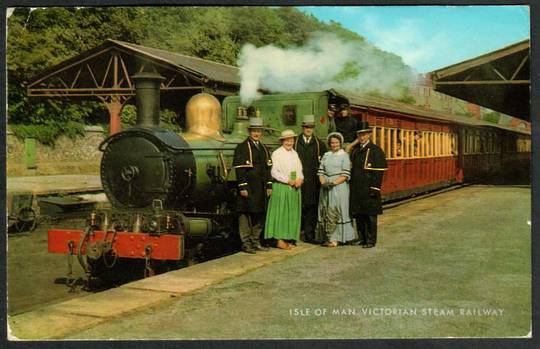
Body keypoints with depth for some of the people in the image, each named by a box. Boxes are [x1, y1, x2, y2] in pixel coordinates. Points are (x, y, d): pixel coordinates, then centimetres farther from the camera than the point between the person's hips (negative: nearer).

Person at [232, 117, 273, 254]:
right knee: (245, 215, -3)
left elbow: (268, 169, 18)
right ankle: (246, 243, 3)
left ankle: (256, 242, 21)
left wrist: (269, 186, 12)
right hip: (248, 188, -7)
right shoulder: (242, 147, -5)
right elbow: (239, 169, -11)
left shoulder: (264, 148, 17)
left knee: (259, 216, 12)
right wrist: (242, 187, -17)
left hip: (261, 189, 7)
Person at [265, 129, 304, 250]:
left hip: (295, 188, 7)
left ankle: (288, 238, 12)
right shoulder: (277, 153, -5)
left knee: (293, 213, 6)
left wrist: (300, 179, -5)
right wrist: (288, 180, -15)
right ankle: (279, 240, -2)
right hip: (281, 187, -7)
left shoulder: (294, 153, 16)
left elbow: (299, 170, 15)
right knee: (281, 212, -5)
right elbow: (274, 172, -11)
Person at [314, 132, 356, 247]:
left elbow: (345, 175, -7)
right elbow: (321, 171, 9)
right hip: (326, 189, 5)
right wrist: (323, 182, -9)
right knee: (325, 211, 4)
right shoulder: (326, 155, 14)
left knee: (336, 211, -4)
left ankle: (336, 238, 1)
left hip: (339, 187, -4)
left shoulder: (344, 155, 0)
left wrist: (333, 183, -16)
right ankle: (327, 238, 10)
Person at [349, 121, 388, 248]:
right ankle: (362, 238, 22)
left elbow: (378, 172, -11)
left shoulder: (376, 150, -6)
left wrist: (374, 189, -16)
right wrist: (351, 185, 12)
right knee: (358, 215, 11)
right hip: (356, 189, 6)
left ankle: (370, 240, 8)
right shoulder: (355, 150, 14)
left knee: (370, 215, 0)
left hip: (368, 189, -6)